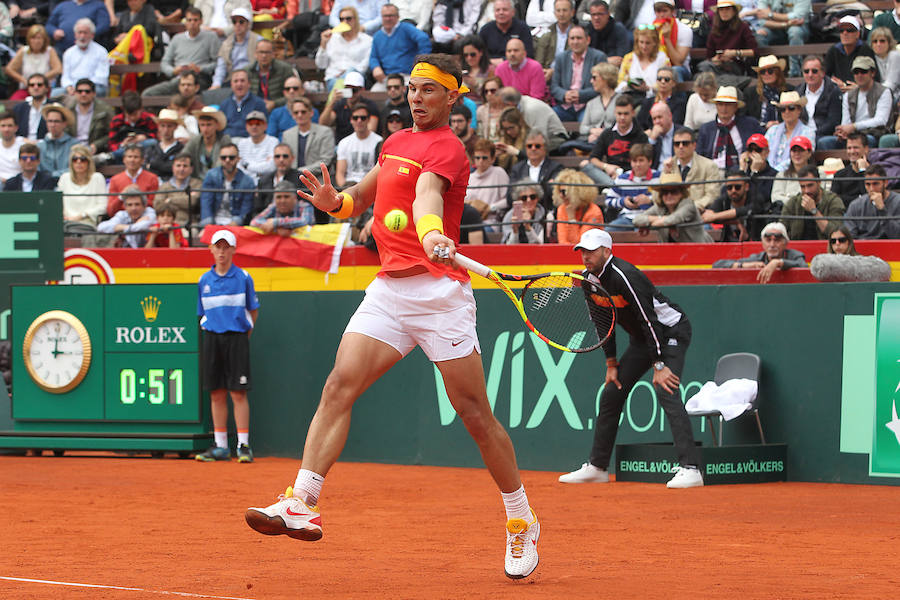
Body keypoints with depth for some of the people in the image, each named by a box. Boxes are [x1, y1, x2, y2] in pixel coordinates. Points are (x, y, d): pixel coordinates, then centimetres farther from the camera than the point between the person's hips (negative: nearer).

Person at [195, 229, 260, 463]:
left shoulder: (243, 278, 1)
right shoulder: (204, 281, 10)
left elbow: (253, 310, 7)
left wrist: (243, 335, 3)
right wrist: (212, 333, 6)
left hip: (236, 338, -3)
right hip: (212, 338, 3)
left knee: (238, 393, -7)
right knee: (216, 394, 4)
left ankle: (244, 445, -6)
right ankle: (220, 446, 10)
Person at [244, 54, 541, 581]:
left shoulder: (446, 149, -9)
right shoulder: (396, 142, 16)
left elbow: (427, 194, -31)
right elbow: (365, 195, 31)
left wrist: (432, 234, -52)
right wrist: (337, 201, 7)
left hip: (439, 294, -7)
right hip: (389, 290, 7)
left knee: (476, 415, -3)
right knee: (340, 385, -12)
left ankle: (523, 523, 12)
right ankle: (303, 506, -18)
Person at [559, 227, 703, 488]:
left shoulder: (623, 276, -29)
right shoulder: (588, 279, -2)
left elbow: (649, 320, -29)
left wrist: (659, 365, -29)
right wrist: (611, 363, 6)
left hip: (671, 331, -9)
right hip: (641, 339, 9)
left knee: (666, 392, -25)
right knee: (611, 394, 7)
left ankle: (690, 469, -29)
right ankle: (596, 467, 18)